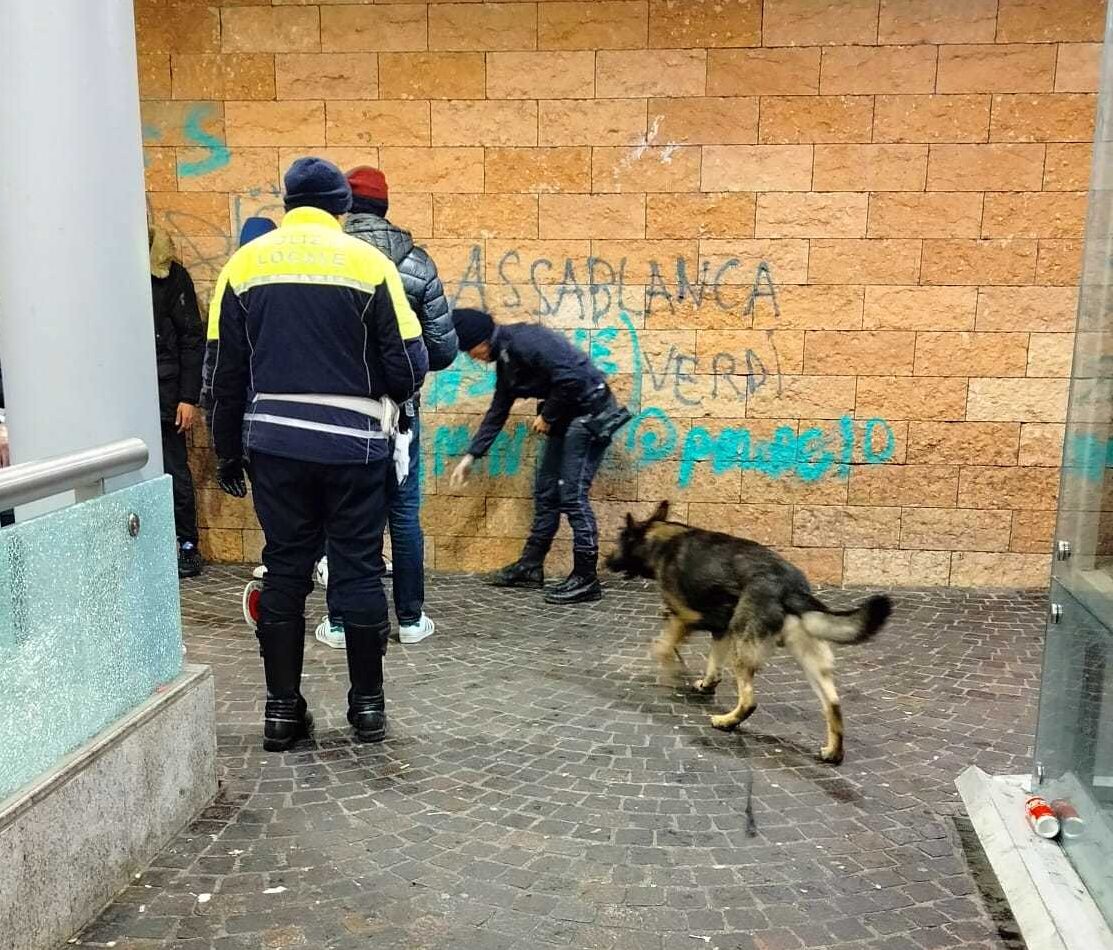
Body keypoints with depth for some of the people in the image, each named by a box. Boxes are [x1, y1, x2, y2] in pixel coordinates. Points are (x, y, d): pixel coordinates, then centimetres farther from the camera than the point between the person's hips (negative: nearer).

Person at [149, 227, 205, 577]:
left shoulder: (170, 274, -3)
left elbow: (192, 339, -4)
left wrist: (189, 397, -8)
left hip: (162, 392, -4)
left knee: (174, 472, 3)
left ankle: (187, 547, 15)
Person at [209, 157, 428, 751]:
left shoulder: (246, 263, 3)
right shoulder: (367, 262, -4)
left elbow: (227, 371, 4)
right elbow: (408, 367, -6)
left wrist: (227, 452, 13)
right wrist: (387, 390, 17)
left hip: (274, 441, 2)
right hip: (353, 442, -2)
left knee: (284, 570, 11)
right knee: (358, 570, 8)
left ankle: (282, 710, 17)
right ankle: (368, 705, 18)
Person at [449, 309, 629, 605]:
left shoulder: (522, 340, -20)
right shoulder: (505, 358, 11)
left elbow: (571, 378, -28)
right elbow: (497, 412, 19)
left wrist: (547, 416, -13)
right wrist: (471, 456, 19)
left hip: (590, 412, -10)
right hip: (567, 415, 10)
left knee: (572, 494, -9)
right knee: (546, 491, 13)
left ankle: (586, 578, -1)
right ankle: (531, 566, 24)